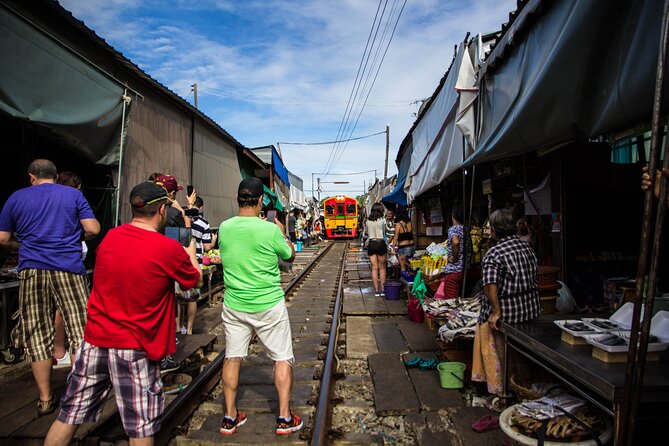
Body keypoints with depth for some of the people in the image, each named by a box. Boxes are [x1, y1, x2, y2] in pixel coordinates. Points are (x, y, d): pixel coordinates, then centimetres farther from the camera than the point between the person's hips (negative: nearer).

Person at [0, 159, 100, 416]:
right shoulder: (74, 195, 6)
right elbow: (93, 230, -3)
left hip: (32, 270, 2)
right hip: (69, 269, -2)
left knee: (36, 335, 9)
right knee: (80, 331, 3)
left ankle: (45, 399, 15)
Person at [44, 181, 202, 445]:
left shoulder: (110, 237, 0)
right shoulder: (170, 249, -16)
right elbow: (196, 280, 2)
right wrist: (190, 254, 21)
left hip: (94, 339, 6)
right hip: (133, 348, -5)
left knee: (69, 416, 20)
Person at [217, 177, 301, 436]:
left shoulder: (224, 228, -5)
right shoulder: (270, 230, -17)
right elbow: (290, 256, 0)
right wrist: (282, 232, 16)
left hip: (234, 305, 4)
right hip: (269, 305, -4)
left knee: (232, 358, 16)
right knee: (282, 358, 11)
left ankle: (230, 417, 26)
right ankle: (285, 417, 18)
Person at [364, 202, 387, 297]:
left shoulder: (367, 221, 4)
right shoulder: (382, 220, -6)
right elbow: (384, 234, 0)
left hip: (371, 244, 3)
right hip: (380, 243, -3)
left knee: (374, 268, 6)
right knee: (382, 268, 8)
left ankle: (376, 291, 7)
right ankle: (382, 290, 8)